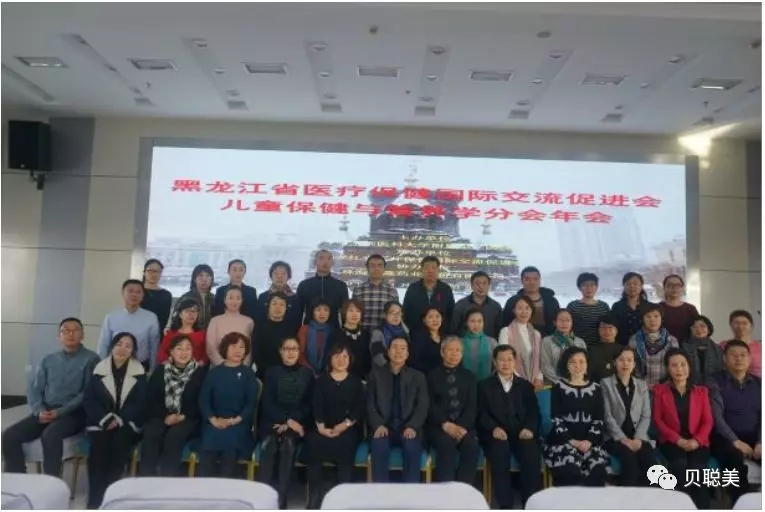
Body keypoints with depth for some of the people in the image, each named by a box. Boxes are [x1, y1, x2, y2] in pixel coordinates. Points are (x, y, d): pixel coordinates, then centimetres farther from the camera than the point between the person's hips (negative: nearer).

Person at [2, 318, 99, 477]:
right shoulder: (48, 360, 17)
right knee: (9, 436, -16)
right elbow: (34, 390, 11)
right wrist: (39, 410, -9)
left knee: (50, 435, -34)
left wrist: (60, 412, -16)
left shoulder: (91, 359, -1)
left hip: (73, 413, -5)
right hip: (46, 412, 6)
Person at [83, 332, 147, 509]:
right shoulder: (99, 370, 3)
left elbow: (140, 403, -3)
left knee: (120, 442, -29)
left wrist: (119, 420, -16)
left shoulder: (139, 372, 1)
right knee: (99, 444, -27)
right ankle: (95, 498, -20)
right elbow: (88, 399, -1)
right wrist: (106, 419, -14)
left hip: (127, 422, -1)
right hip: (101, 421, 1)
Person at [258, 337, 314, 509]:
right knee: (268, 443, -31)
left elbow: (309, 405, 4)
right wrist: (287, 420, -13)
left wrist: (290, 422, -11)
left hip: (297, 423, 0)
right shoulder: (272, 372, 11)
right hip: (272, 421, 0)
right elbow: (267, 403, 1)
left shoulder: (307, 373, 11)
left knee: (288, 443, -31)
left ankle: (281, 500, -29)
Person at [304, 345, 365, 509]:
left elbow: (360, 408, 2)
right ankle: (315, 494, -20)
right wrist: (320, 426, -15)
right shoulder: (321, 380, 14)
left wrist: (345, 425, -14)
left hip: (349, 429, -1)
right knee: (312, 442, -30)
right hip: (324, 428, 1)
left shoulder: (356, 382, 13)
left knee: (345, 445, -33)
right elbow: (317, 405, 2)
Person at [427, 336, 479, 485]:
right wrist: (446, 425, -15)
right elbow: (430, 405, 0)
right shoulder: (431, 376, 10)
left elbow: (472, 406, 6)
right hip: (438, 426, -2)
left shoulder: (469, 376, 17)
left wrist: (462, 426, -12)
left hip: (464, 425, 2)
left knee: (472, 445, -29)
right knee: (446, 445, -33)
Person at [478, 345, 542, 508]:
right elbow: (481, 413, 3)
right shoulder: (484, 385, 14)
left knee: (532, 454, -29)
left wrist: (529, 428, -12)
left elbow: (534, 412, 10)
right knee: (499, 452, -33)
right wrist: (494, 428, -18)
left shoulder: (525, 386, 21)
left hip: (522, 433, 2)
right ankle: (505, 505, -24)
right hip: (497, 435, -1)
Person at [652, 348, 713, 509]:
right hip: (671, 442, -1)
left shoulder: (701, 391, 16)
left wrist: (696, 440, -11)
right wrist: (678, 440, -12)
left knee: (697, 468, -29)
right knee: (680, 464, -31)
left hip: (697, 443, 1)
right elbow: (657, 419, 2)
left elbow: (707, 421, 8)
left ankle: (702, 507, -20)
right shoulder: (660, 390, 10)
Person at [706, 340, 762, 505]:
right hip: (725, 437, -4)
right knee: (735, 458, -34)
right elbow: (716, 416, -10)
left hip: (753, 436, 4)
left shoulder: (758, 384, 13)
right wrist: (735, 441, -20)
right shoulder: (715, 381, -1)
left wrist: (760, 442, -11)